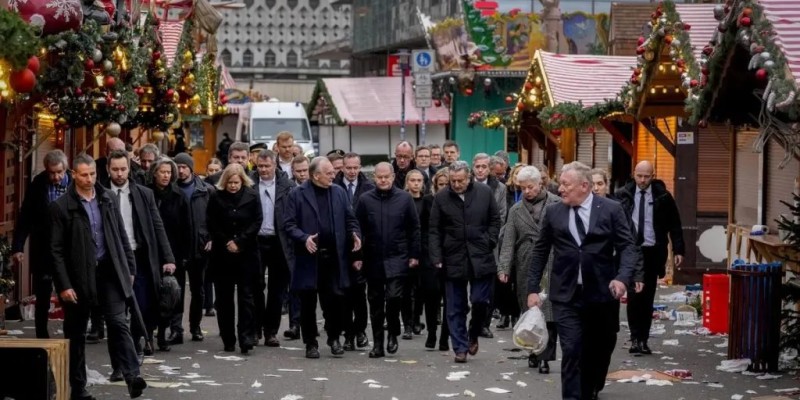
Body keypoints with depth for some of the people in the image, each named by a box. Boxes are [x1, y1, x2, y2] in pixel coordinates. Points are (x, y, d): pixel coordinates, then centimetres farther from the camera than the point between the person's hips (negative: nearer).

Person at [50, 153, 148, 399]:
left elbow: (121, 236, 12)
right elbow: (56, 250, -7)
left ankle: (132, 376, -17)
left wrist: (129, 267, 9)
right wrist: (64, 285, -12)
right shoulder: (61, 207, -7)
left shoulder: (107, 199, 6)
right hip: (79, 275, -2)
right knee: (76, 333, 7)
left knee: (118, 323, -10)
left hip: (108, 271, 2)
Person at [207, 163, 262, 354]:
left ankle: (246, 337, -7)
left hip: (247, 253, -1)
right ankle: (228, 340, 9)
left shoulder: (252, 196, -1)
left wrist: (239, 242, -9)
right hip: (222, 253, 1)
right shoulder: (216, 197, 1)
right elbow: (211, 224, 2)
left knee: (246, 295, -5)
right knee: (224, 297, 3)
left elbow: (257, 222, -3)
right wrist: (226, 242, -6)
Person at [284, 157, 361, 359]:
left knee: (335, 300, 1)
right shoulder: (297, 194, -2)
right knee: (308, 303, 5)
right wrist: (304, 238, -20)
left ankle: (334, 338, 19)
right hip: (309, 257, -2)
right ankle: (311, 343, 15)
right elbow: (289, 224, -5)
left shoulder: (339, 192, 9)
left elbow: (350, 219, 13)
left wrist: (354, 234, -6)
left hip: (334, 257, 2)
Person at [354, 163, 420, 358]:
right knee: (375, 302, 7)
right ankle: (378, 344, 15)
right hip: (373, 259, 2)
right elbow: (358, 230, 4)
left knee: (394, 296, -16)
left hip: (397, 259, -2)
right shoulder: (365, 200, 1)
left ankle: (393, 333, 7)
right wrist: (357, 256, 0)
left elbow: (414, 228, 4)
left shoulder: (404, 198, 0)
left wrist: (414, 254, 0)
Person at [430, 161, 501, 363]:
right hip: (453, 260, 0)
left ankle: (473, 336, 24)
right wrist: (437, 259, -5)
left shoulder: (485, 193, 1)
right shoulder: (441, 198, 0)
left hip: (480, 259, 0)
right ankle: (460, 347, 11)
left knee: (480, 301, -2)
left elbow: (495, 221, 10)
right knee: (456, 308, 3)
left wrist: (489, 243, -2)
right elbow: (434, 231, 2)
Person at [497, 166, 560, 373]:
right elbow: (508, 241, 7)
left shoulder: (556, 204, 2)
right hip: (525, 268, 3)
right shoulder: (516, 210, 12)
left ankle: (544, 356, -5)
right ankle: (535, 351, 17)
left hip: (550, 267, -3)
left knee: (548, 312, -8)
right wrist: (504, 267, -4)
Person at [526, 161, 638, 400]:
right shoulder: (553, 213, 4)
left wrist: (623, 278, -22)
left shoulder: (611, 210, -2)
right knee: (572, 352, -9)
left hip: (601, 294, 0)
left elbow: (627, 247, -5)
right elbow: (540, 252, 10)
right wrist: (533, 288, 5)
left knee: (598, 351, 14)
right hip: (566, 296, 0)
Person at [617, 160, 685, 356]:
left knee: (648, 297, 3)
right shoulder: (623, 195, 3)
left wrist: (678, 250, 0)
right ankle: (635, 338, -1)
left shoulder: (663, 197, 2)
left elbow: (674, 225, 6)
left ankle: (643, 339, 10)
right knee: (634, 295, -8)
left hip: (652, 252, 0)